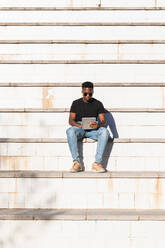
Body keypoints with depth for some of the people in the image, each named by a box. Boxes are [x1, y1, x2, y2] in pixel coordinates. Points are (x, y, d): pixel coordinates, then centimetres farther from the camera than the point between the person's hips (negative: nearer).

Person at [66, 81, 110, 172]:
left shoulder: (98, 104, 7)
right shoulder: (76, 103, 7)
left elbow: (103, 121, -1)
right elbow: (71, 120, -1)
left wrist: (98, 125, -26)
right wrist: (80, 125, -22)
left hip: (93, 130, 0)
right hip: (79, 128, 0)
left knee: (104, 131, -33)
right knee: (70, 131, -35)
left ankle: (97, 163, -35)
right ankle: (77, 162, -35)